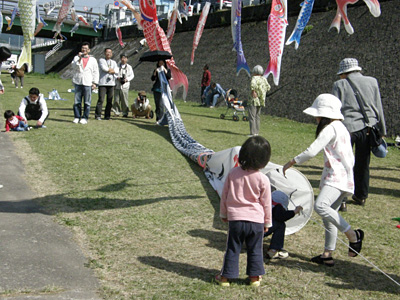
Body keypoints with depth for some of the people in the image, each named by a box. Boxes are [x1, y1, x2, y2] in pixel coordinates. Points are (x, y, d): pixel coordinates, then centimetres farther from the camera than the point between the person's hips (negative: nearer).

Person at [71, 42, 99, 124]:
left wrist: (94, 82, 3)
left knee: (87, 102, -2)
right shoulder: (77, 57, 11)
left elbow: (95, 72, 10)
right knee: (77, 101, 1)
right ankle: (77, 117, 8)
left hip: (88, 83, -1)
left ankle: (85, 118, 5)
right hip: (78, 82, 1)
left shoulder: (93, 60, 10)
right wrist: (79, 59, -16)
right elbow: (74, 66, -4)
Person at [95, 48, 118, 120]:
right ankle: (98, 115, -6)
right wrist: (112, 70, 0)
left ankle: (107, 116, 8)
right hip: (102, 83, -4)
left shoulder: (113, 62, 20)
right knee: (101, 99, -10)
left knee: (110, 100, 2)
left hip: (111, 83, 4)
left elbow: (116, 71, 2)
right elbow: (103, 68, -12)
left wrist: (108, 70, -10)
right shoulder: (101, 60, 7)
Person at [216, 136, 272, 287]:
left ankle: (225, 276, 19)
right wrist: (267, 222, 13)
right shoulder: (263, 179, -10)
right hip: (256, 220, -1)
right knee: (255, 250, 14)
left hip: (235, 218, 1)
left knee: (232, 249, 11)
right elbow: (266, 203, -1)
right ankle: (255, 276, 24)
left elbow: (224, 195, 4)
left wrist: (223, 213, 18)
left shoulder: (233, 173, -5)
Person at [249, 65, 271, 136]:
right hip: (261, 101, 7)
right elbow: (268, 87, 23)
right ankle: (257, 132, 16)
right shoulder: (264, 79, 10)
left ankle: (253, 132, -9)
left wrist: (253, 92, -25)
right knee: (257, 116, 16)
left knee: (252, 116, -4)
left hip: (254, 100, -7)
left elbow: (253, 84, -32)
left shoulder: (255, 78, -11)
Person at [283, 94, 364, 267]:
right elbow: (350, 157, 25)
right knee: (329, 214, 11)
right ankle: (327, 254, 16)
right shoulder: (340, 127, 21)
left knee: (320, 206, -28)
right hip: (338, 177, 11)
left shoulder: (330, 128, -12)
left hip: (337, 177, -11)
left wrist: (291, 162, -9)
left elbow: (312, 151, -20)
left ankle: (353, 235, -22)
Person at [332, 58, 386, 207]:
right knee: (363, 164, 14)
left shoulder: (339, 85, 1)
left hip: (347, 127, -3)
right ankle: (361, 196, 25)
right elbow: (378, 108, 12)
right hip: (368, 127, 4)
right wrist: (382, 130, 17)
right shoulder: (372, 82, 10)